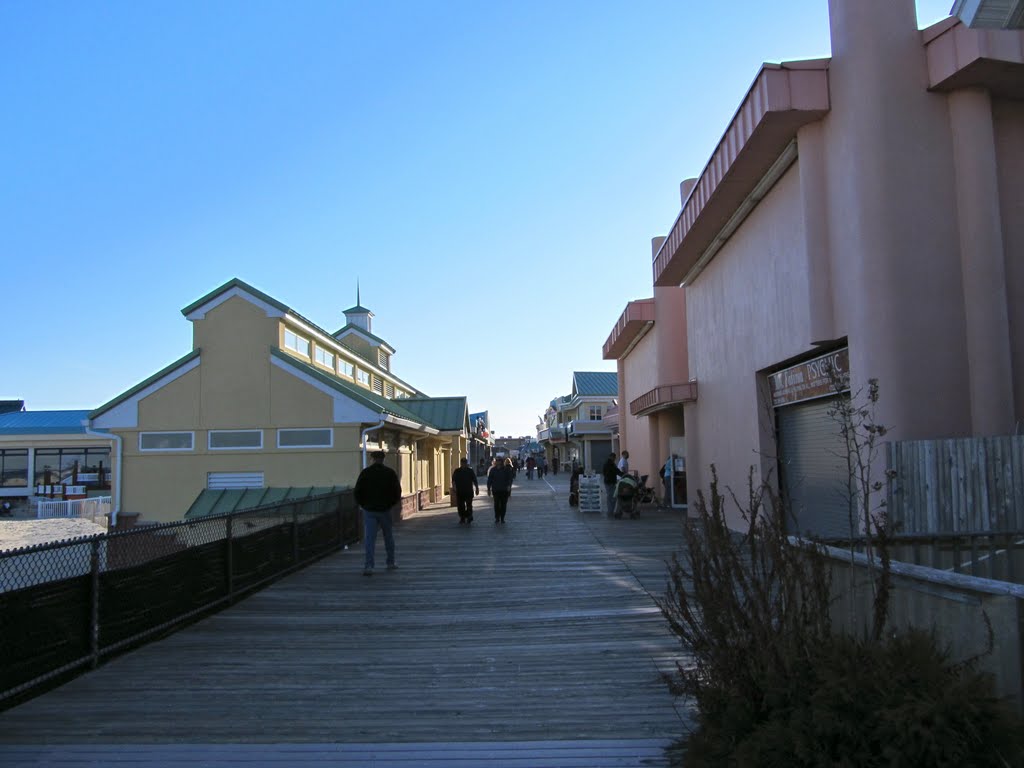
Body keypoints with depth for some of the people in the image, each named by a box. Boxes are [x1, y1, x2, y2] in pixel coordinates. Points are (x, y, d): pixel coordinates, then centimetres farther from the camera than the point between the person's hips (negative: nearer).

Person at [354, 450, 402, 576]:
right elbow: (397, 491, -4)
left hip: (369, 510, 0)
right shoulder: (390, 473, -2)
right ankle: (391, 563, 24)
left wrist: (362, 504, 12)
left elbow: (357, 492, -2)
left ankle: (368, 566, -15)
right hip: (385, 509, 1)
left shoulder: (365, 473, -2)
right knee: (388, 537, 16)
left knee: (369, 538, -3)